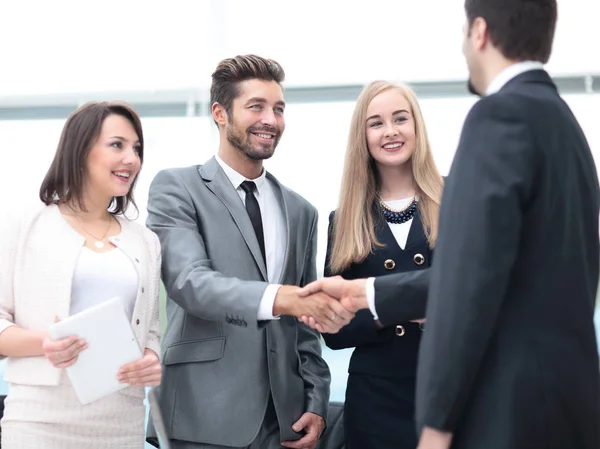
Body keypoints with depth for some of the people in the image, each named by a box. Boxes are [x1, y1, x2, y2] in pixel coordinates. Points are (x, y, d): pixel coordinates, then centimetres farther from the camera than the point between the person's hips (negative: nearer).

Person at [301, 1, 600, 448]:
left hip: (511, 410, -9)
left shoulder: (501, 114, -13)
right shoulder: (561, 119, 15)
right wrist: (364, 292, 23)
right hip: (563, 398, 9)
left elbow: (475, 274, -20)